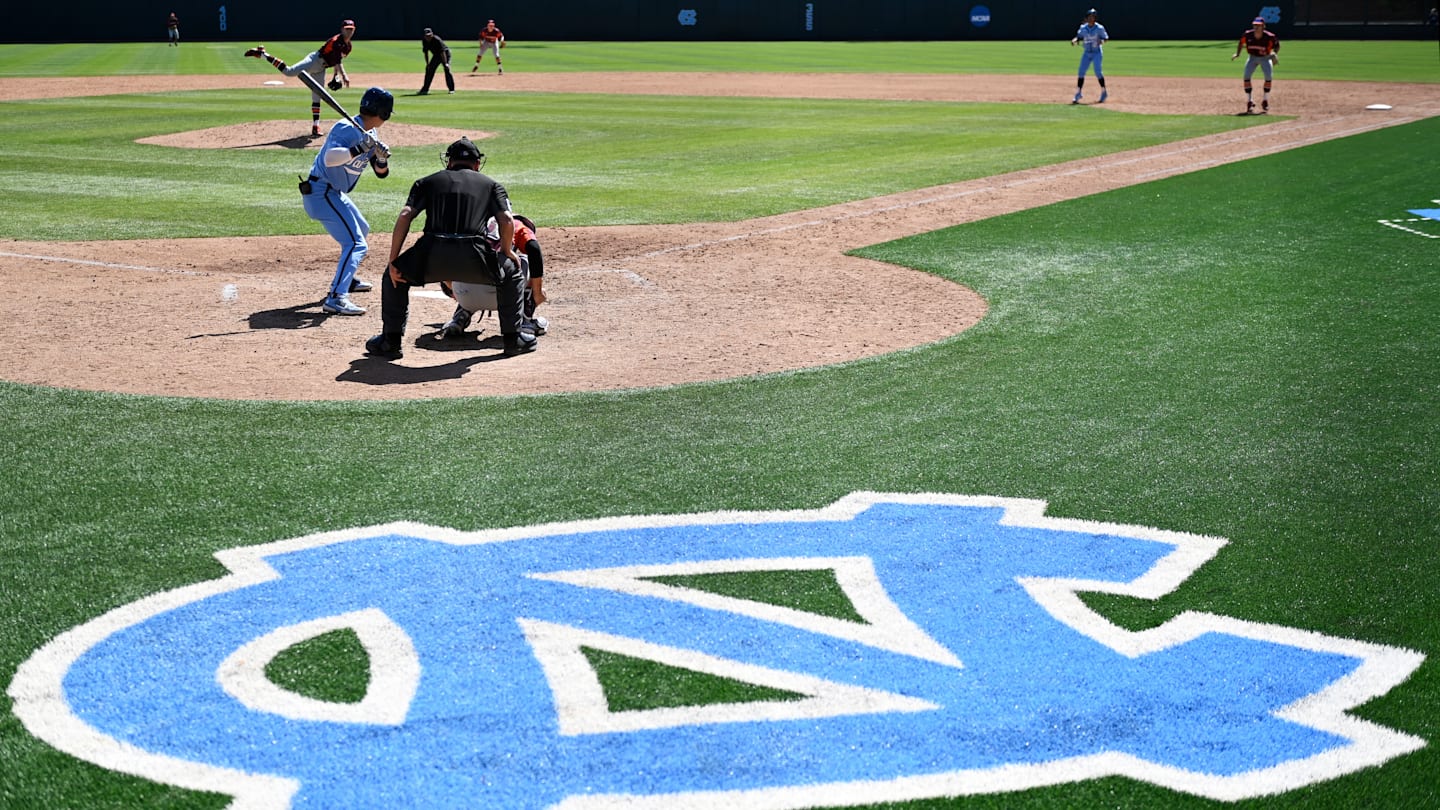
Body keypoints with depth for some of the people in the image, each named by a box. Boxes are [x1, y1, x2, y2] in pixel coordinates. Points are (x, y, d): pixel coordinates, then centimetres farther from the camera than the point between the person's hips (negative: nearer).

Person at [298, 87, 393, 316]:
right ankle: (336, 298, -30)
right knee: (357, 244, -20)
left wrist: (381, 158, -14)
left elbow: (381, 173, 6)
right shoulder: (347, 129, -20)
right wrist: (359, 149, -40)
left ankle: (345, 279, 46)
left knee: (361, 230, 30)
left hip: (334, 193, 10)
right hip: (321, 192, -10)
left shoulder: (370, 134, 8)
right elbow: (329, 158, -34)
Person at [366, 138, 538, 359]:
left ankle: (391, 341, 25)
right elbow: (507, 221, 6)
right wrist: (506, 252, 24)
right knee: (512, 272, 28)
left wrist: (393, 261, 9)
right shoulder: (491, 185, 23)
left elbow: (405, 216, 8)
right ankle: (513, 338, 27)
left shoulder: (428, 181, 23)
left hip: (431, 256, 0)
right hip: (473, 258, 0)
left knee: (394, 276, 30)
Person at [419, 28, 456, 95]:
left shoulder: (436, 40, -32)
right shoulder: (424, 41, -12)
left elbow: (442, 52, -36)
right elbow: (425, 52, 0)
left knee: (447, 70, -18)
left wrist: (445, 63, -42)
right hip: (436, 55, 6)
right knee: (429, 70, 1)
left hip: (445, 54, -6)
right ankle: (425, 89, 7)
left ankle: (451, 89, -8)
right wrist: (427, 63, -3)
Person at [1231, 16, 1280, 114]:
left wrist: (1274, 53, -23)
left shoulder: (1269, 37, -25)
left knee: (1269, 77, -18)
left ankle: (1265, 101, 1)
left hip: (1265, 58, -2)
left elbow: (1277, 45, -7)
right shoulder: (1247, 35, -20)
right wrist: (1237, 54, -7)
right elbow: (1241, 43, 1)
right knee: (1246, 77, -15)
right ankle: (1250, 102, -4)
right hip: (1253, 57, 2)